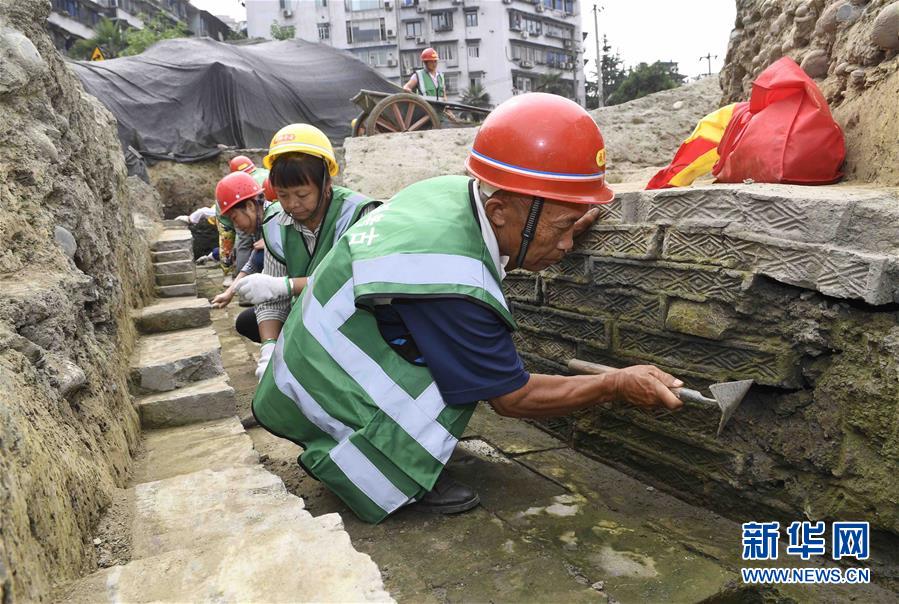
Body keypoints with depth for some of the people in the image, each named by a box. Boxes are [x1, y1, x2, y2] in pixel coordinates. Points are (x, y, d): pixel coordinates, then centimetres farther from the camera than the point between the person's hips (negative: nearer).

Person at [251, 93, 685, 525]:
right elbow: (511, 398, -18)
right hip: (322, 404, -9)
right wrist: (618, 385, -11)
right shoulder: (454, 289, -32)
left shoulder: (453, 190, -9)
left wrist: (563, 233, 2)